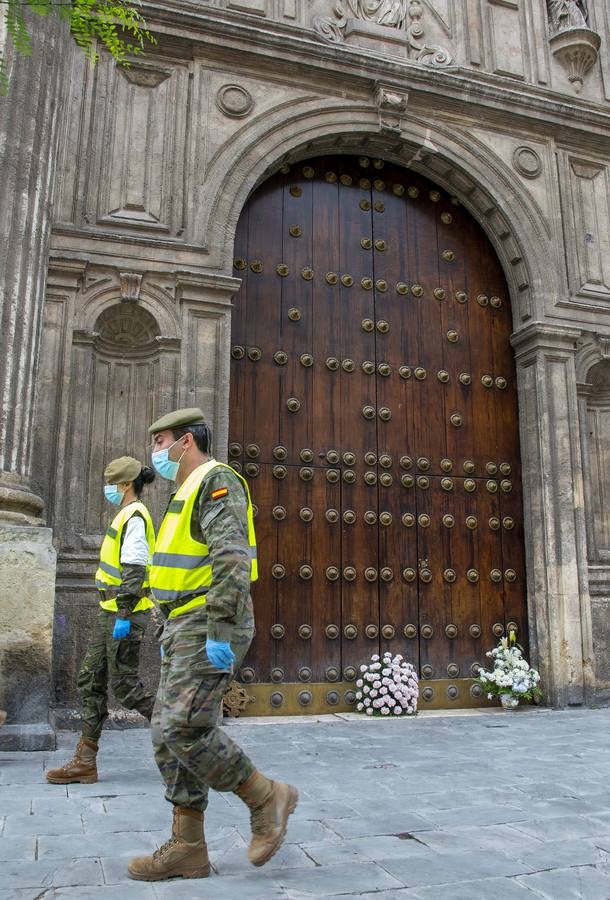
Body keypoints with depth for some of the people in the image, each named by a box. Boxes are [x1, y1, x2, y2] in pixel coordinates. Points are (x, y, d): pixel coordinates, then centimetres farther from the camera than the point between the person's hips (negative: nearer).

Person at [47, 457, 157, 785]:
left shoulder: (134, 517, -13)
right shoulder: (126, 516, 18)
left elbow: (134, 570, -21)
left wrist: (124, 616, -24)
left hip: (125, 613, -10)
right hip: (111, 611, 10)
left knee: (123, 684, -4)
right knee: (91, 680, 9)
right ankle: (85, 761, 15)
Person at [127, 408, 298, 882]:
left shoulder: (216, 481, -10)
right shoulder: (189, 491, 22)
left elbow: (231, 558, -22)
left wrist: (219, 631, -27)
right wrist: (172, 633, 24)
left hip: (210, 628, -10)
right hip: (187, 627, 10)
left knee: (185, 730, -13)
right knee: (169, 735, 8)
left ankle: (267, 798, 5)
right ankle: (187, 848, 15)